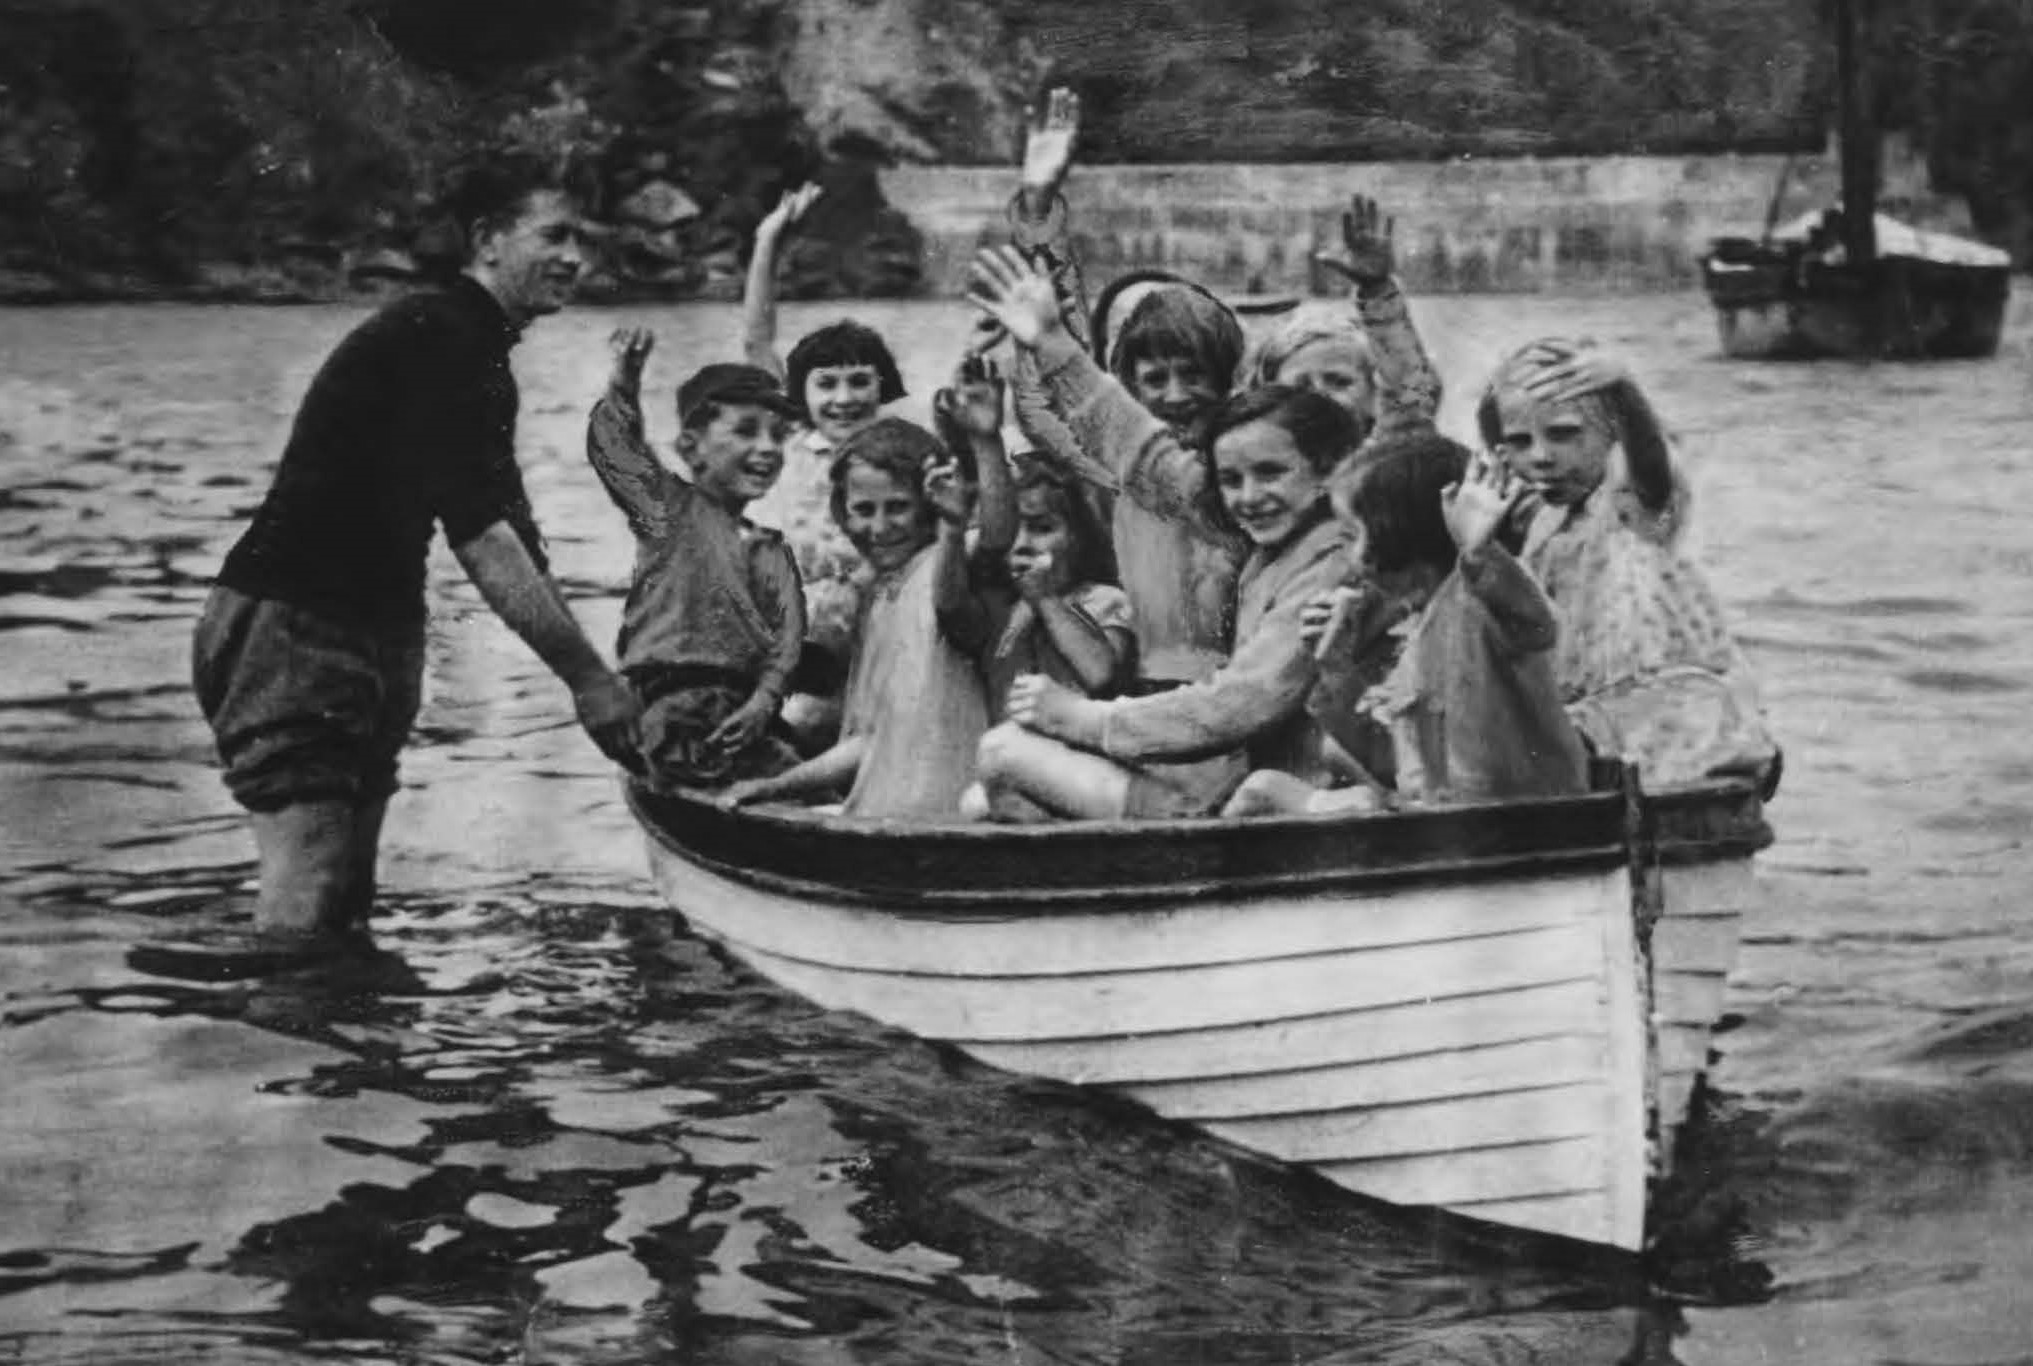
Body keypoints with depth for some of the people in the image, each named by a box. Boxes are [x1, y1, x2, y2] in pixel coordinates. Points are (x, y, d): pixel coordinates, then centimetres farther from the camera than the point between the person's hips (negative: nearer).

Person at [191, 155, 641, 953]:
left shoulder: (475, 353, 17)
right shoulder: (439, 340, -15)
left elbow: (506, 544, 16)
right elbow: (481, 536, -23)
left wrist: (596, 680, 9)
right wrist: (588, 679, -23)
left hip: (367, 630, 11)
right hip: (291, 629, -11)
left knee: (343, 915, 11)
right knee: (303, 916, -16)